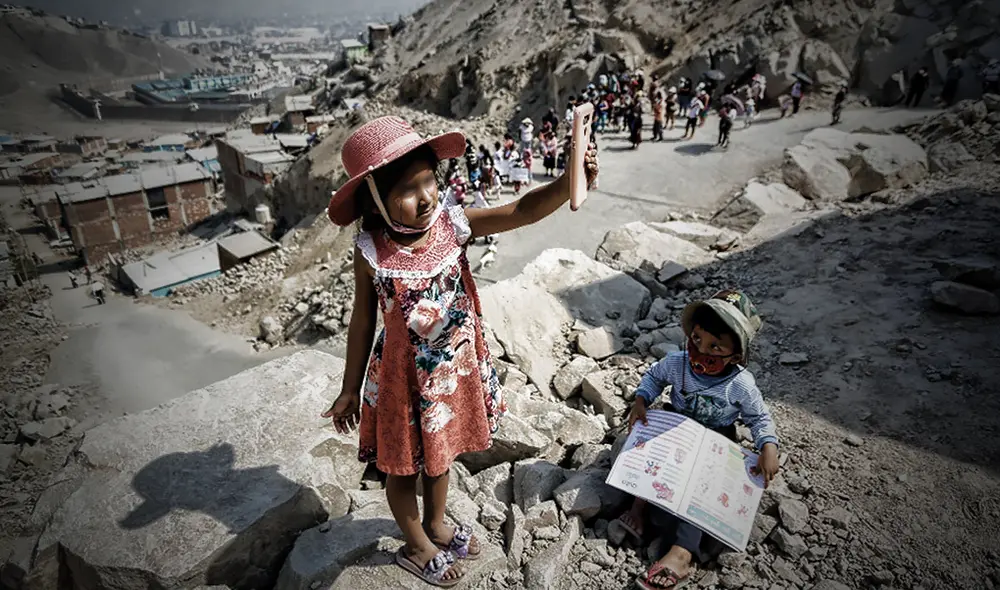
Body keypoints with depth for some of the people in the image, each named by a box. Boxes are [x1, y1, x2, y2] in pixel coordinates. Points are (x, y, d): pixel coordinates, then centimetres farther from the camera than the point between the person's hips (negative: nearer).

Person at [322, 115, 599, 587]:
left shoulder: (454, 225, -14)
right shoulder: (371, 252, -19)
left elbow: (521, 212, -21)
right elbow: (362, 324, -8)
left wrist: (570, 181, -39)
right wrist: (350, 389, 1)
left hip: (456, 368, 4)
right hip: (405, 376, -3)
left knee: (440, 451, 26)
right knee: (404, 464, 19)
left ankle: (436, 526, 55)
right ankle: (416, 546, 48)